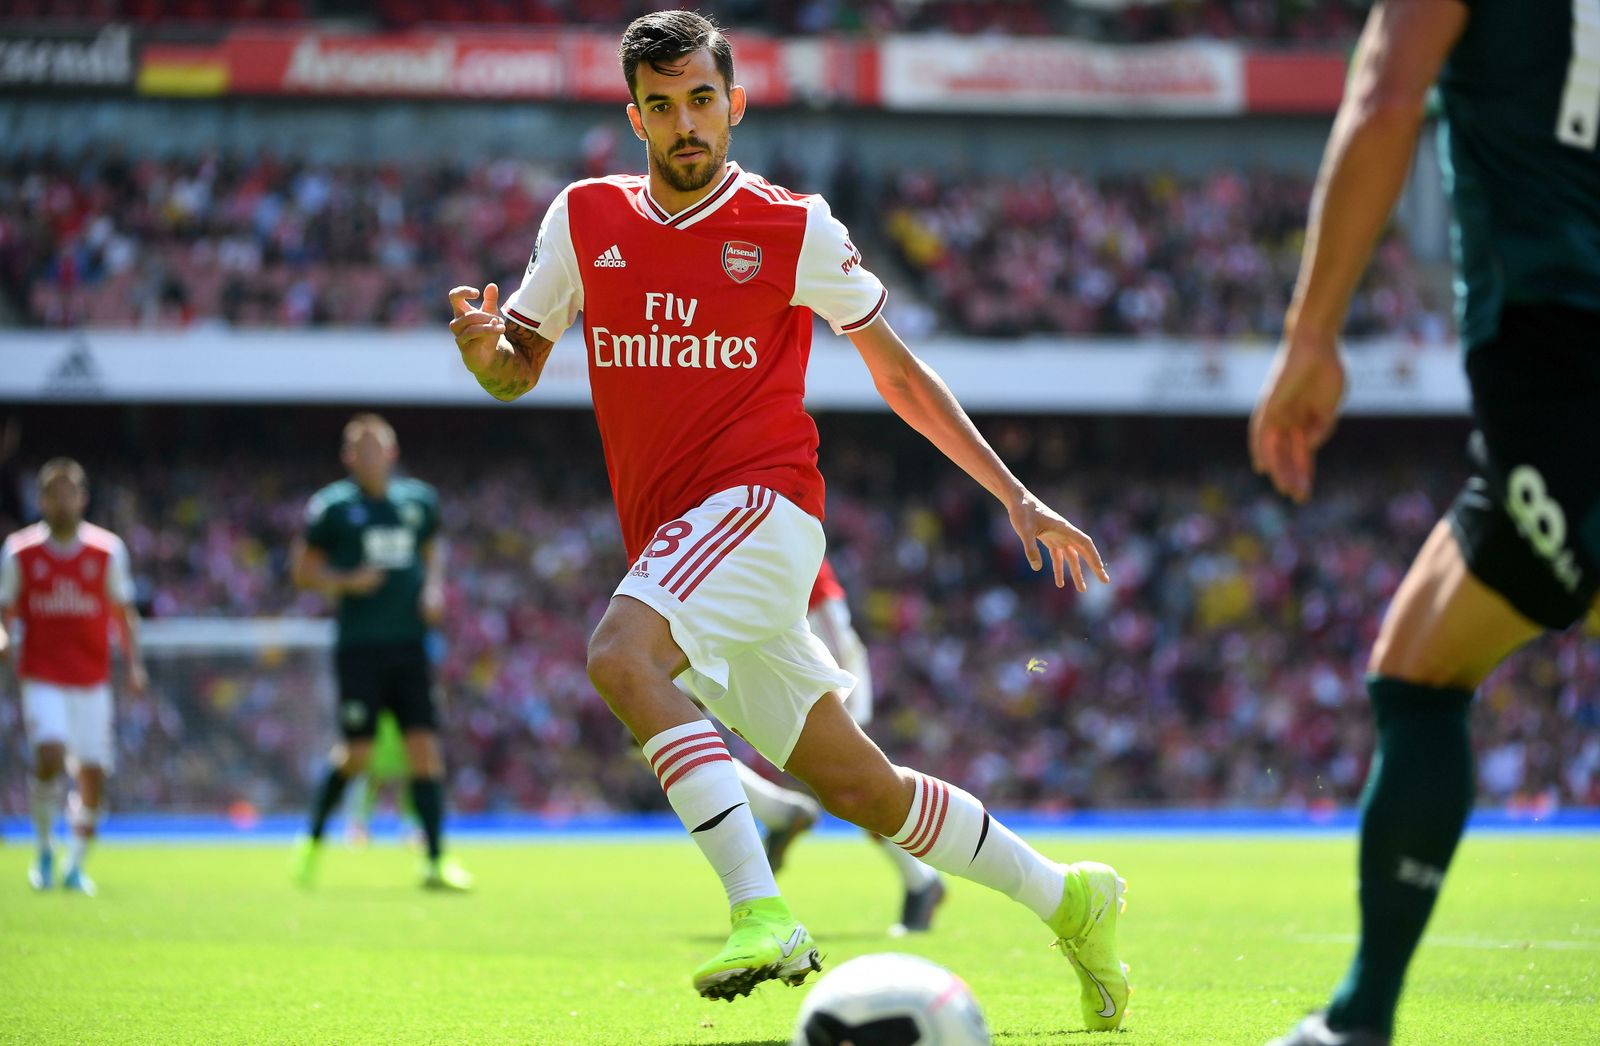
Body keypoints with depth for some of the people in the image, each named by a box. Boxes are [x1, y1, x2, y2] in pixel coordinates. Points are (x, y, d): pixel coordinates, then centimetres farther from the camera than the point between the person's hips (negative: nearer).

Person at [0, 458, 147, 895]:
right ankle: (44, 850, -1)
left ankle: (76, 865, 17)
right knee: (49, 757, -22)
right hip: (42, 678, -2)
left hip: (92, 681, 2)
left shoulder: (107, 550, 3)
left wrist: (135, 662, 1)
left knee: (92, 776, -1)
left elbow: (123, 611, 11)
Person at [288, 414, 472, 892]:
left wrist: (434, 588, 6)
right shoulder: (333, 505, -1)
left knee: (424, 745, -5)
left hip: (410, 642, 3)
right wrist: (346, 581, -13)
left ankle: (436, 861, -3)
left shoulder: (419, 500, 10)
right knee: (357, 752, -5)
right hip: (360, 644, -3)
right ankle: (314, 837, 20)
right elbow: (303, 568, 4)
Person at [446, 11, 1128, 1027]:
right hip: (670, 540, 5)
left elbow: (899, 372, 8)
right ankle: (1067, 898, 23)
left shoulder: (796, 230, -1)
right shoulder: (585, 219, 10)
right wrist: (484, 344, -9)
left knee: (622, 653, -32)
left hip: (759, 500, -5)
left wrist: (1016, 497, 7)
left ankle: (761, 913, -37)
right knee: (861, 789, 6)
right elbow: (517, 372, 16)